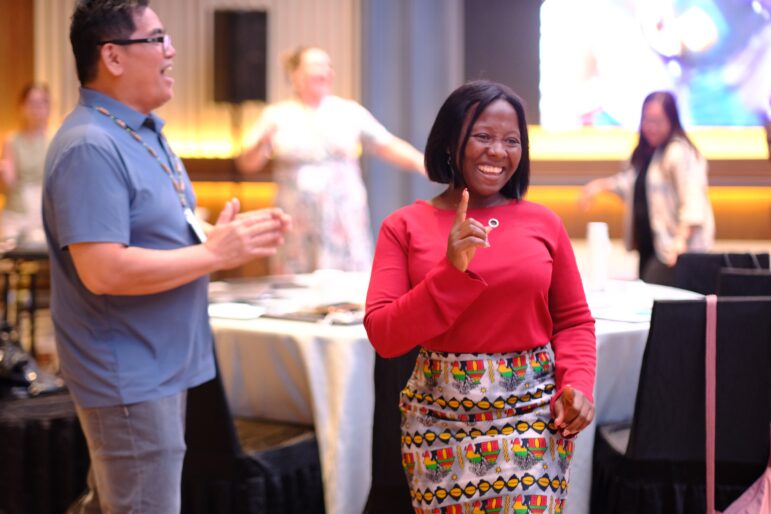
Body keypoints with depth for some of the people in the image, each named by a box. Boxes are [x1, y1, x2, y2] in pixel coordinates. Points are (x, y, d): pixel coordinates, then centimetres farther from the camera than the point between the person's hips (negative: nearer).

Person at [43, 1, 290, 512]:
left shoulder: (145, 131, 10)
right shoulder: (91, 146, -22)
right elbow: (103, 270, -29)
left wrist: (233, 232, 2)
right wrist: (217, 253, -22)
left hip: (160, 366, 10)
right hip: (129, 378, -10)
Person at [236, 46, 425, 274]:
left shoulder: (350, 112, 6)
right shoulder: (276, 115, 5)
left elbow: (388, 145, 3)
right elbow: (248, 164, 4)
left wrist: (420, 161, -14)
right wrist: (262, 142, -17)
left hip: (344, 221, 0)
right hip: (297, 226, 0)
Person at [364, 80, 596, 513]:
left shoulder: (543, 223, 3)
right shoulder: (405, 227, 0)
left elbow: (574, 320, 9)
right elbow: (383, 335, -7)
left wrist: (578, 384, -8)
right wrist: (451, 271, -17)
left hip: (533, 414, 0)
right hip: (441, 419, 0)